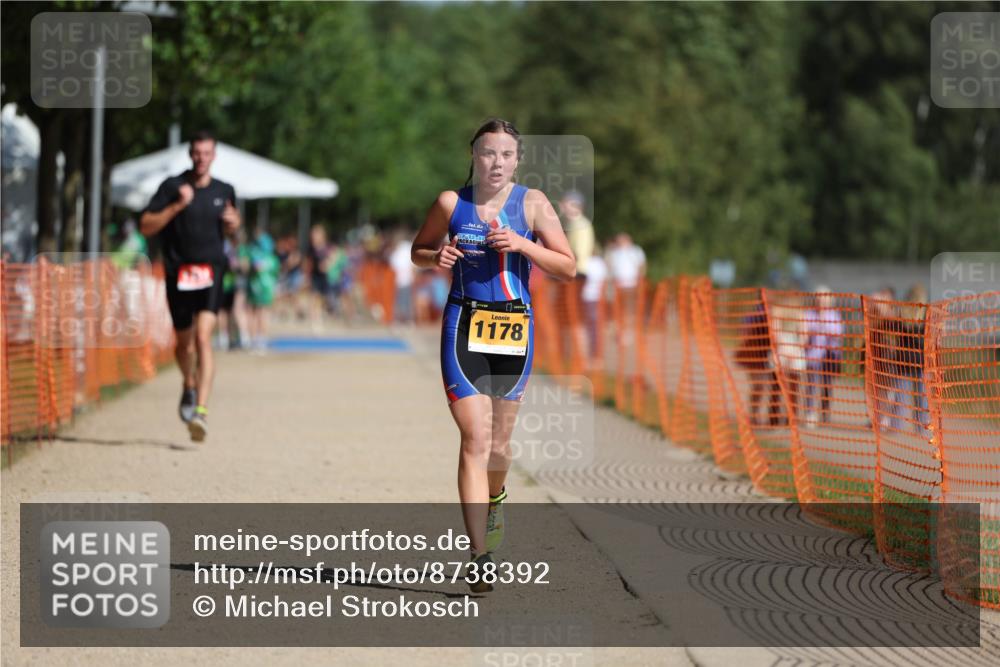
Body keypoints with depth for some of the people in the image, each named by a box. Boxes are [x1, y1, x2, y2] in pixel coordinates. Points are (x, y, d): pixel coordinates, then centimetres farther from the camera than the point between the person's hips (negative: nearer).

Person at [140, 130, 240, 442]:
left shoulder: (224, 191, 8)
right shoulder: (172, 187, -1)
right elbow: (146, 227, -6)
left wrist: (233, 223, 3)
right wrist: (177, 206, -16)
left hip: (211, 269, 0)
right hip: (179, 272, 0)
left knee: (203, 338, -19)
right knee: (185, 342, 14)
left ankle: (201, 411, -26)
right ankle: (189, 386, 48)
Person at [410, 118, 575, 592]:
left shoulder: (532, 204, -1)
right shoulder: (452, 203, 2)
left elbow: (568, 268, -2)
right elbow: (418, 250, 16)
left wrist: (523, 245, -16)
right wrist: (437, 257, -7)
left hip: (515, 327, 1)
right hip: (464, 325, -1)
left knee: (498, 443, 12)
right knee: (475, 439, -12)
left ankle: (494, 497, 48)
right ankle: (479, 557, -15)